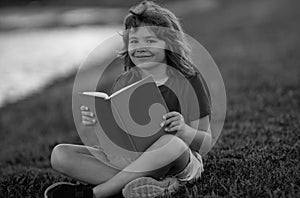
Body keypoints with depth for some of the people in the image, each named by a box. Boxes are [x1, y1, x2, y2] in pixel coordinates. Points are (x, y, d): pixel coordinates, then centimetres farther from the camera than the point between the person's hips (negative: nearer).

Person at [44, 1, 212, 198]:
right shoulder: (124, 82, 7)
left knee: (172, 143, -41)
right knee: (60, 154, -14)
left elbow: (206, 143, -4)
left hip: (179, 165, -4)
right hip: (128, 160, 4)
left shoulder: (188, 80, -4)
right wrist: (97, 123, -14)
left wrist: (183, 130, -25)